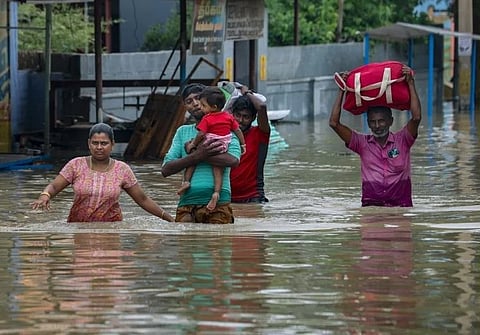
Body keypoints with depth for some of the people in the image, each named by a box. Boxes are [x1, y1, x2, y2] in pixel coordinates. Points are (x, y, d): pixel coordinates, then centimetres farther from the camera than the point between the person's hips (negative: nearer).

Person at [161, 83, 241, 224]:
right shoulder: (182, 132, 20)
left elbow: (233, 160, -10)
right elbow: (165, 169, 9)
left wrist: (195, 153, -5)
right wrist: (198, 156, -7)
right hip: (187, 203, 3)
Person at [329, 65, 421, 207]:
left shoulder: (401, 140, 5)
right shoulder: (363, 143, 9)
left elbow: (416, 117, -11)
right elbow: (334, 123, 2)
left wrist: (411, 83, -9)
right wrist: (341, 91, 1)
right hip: (371, 204, 0)